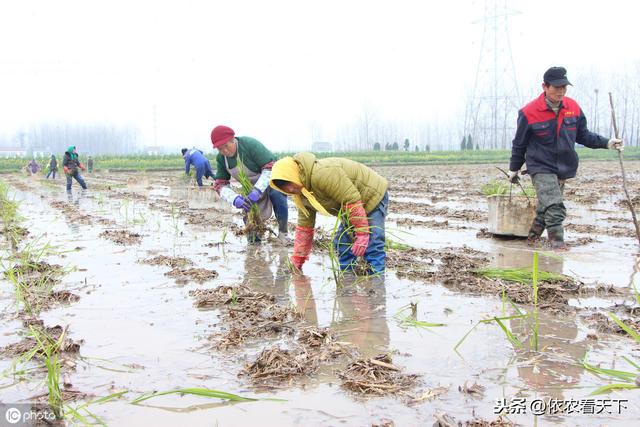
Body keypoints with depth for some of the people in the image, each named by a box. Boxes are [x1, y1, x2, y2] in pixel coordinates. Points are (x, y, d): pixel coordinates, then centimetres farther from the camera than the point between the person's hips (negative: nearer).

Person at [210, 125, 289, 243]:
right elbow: (221, 185, -15)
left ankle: (283, 232, -11)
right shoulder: (221, 158, -15)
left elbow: (270, 168, -34)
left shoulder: (250, 144, -33)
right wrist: (235, 199, -35)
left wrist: (257, 191, -45)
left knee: (276, 195, -30)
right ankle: (253, 232, 23)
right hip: (251, 185, 5)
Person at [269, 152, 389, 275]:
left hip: (373, 196, -9)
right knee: (342, 245, 10)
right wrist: (297, 260, 6)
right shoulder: (300, 193, -2)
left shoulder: (322, 174, -34)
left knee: (372, 248, -17)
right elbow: (304, 227, 6)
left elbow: (352, 201, -32)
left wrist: (362, 234, -29)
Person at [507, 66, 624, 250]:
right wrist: (514, 169, 9)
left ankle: (534, 234, 34)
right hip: (541, 168, -5)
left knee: (547, 206, 15)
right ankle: (558, 243, -17)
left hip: (564, 169, 5)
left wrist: (606, 143, -2)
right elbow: (519, 144, 1)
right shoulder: (529, 112, -12)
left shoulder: (573, 107, 0)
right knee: (554, 207, -19)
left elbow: (583, 135, 12)